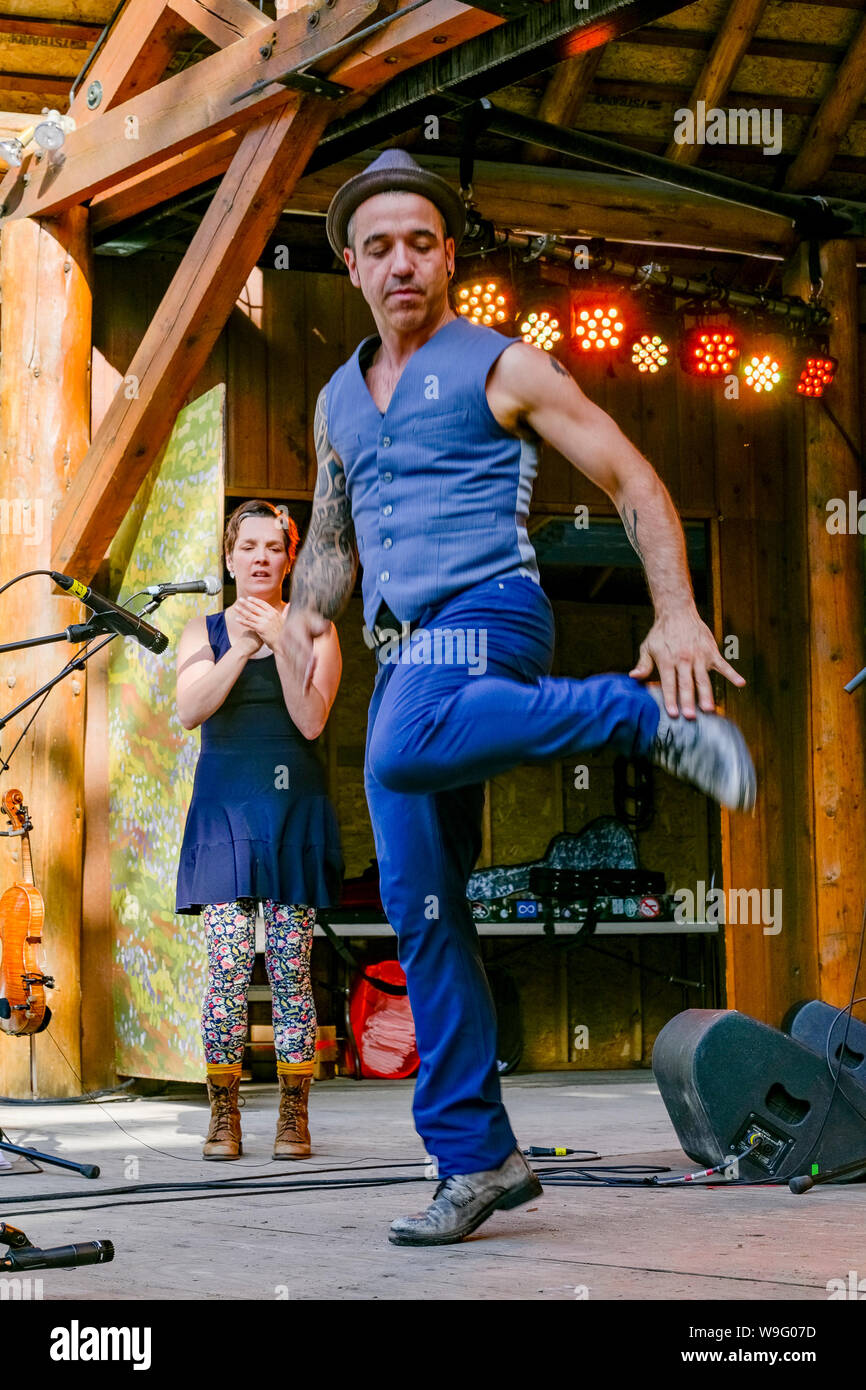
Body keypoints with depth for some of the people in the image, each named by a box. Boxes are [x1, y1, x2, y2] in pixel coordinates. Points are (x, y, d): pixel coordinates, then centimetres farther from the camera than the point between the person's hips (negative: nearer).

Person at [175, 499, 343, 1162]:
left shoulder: (313, 629, 9)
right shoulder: (205, 631, 13)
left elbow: (311, 720, -5)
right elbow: (190, 711, -4)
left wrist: (281, 642, -12)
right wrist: (242, 648, -13)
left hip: (293, 804, 0)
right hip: (225, 803, 1)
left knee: (291, 964, -4)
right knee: (228, 961, -10)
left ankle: (293, 1115, 1)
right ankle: (224, 1115, -5)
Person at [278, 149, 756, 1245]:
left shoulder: (502, 368, 3)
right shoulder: (340, 399, 21)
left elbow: (634, 484, 1)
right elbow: (331, 542, 28)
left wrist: (677, 614, -14)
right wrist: (306, 615, 4)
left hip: (485, 620, -6)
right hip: (405, 658, 6)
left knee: (403, 751, -40)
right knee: (420, 909, 0)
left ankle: (646, 712, -23)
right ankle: (476, 1161, 5)